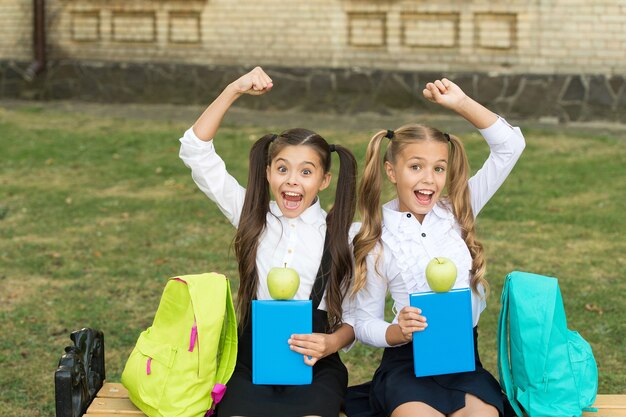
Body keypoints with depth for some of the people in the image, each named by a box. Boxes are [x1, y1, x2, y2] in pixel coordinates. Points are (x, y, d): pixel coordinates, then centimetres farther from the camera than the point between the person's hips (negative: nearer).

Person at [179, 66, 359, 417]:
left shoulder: (344, 235, 3)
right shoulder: (253, 217, 8)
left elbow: (352, 317, 8)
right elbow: (196, 150, 4)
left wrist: (332, 343, -14)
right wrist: (234, 90, -4)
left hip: (315, 366, -1)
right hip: (251, 359, 1)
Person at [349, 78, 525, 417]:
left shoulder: (458, 211, 6)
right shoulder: (376, 240, 1)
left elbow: (510, 146, 2)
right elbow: (364, 323, 3)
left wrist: (461, 103, -6)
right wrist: (397, 332, -18)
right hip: (407, 363, -2)